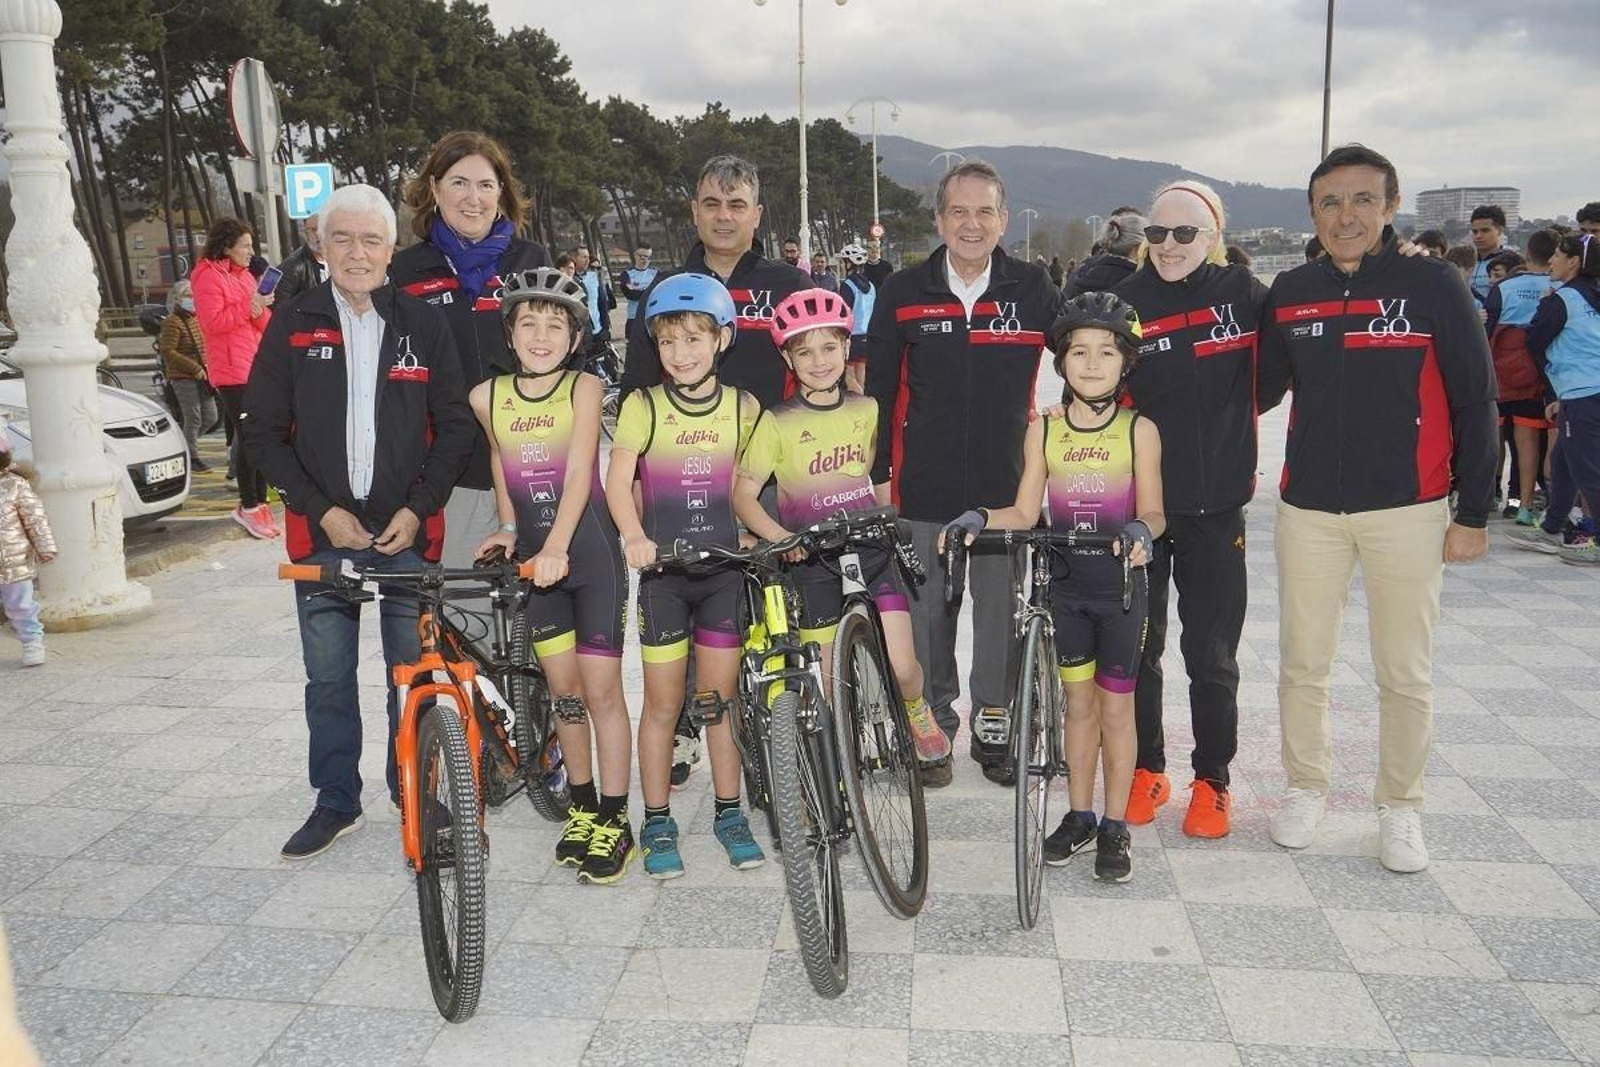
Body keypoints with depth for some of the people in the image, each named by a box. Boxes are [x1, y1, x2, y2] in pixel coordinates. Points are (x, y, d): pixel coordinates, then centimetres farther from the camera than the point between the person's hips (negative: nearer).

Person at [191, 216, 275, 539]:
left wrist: (261, 309, -4)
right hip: (232, 370, -8)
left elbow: (266, 325, 16)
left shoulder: (245, 275, 21)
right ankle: (249, 507, -2)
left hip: (258, 366, 8)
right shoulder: (208, 275, -3)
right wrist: (249, 307, -15)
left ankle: (258, 502, 17)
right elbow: (211, 321, -14)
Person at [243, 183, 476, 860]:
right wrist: (323, 510, -7)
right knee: (328, 676, 8)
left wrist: (417, 507, -7)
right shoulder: (293, 328, 3)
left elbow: (456, 426, 3)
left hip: (408, 530, -1)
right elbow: (263, 430, 3)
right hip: (323, 531, 1)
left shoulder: (425, 326, 3)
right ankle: (336, 803, 23)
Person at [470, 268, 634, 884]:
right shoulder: (487, 398, 2)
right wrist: (508, 528, 4)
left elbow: (579, 474, -18)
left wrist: (557, 546, -30)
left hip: (590, 550, -3)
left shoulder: (584, 389, -8)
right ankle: (583, 807, 25)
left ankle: (614, 820, 10)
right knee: (563, 688, 10)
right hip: (532, 554, 3)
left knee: (601, 690, -1)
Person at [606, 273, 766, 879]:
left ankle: (729, 814, 23)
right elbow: (618, 480, -13)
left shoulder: (743, 408, 4)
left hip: (723, 567, 2)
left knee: (722, 696, 9)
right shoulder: (642, 407, -3)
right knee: (663, 702, 5)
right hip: (663, 569, -2)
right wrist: (635, 538, -29)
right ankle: (657, 823, 18)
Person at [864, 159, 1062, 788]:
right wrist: (878, 473, 2)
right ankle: (934, 724, 24)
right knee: (929, 612, 8)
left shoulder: (1033, 291, 2)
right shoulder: (902, 293, 2)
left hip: (1007, 487, 0)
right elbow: (879, 388, 5)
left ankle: (994, 726, 25)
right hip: (923, 490, 0)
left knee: (1001, 611, 8)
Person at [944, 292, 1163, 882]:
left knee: (1115, 705, 5)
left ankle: (1115, 826, 18)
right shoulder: (1043, 430, 1)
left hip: (1121, 583, -2)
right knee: (1078, 701, 13)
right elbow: (1025, 512, -2)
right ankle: (1080, 815, 26)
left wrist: (1141, 531, -30)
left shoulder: (1139, 430, -4)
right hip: (1067, 582, 2)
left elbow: (1152, 511, -8)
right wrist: (978, 518, -19)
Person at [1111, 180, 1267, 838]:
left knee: (1211, 654, 7)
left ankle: (1213, 779, 24)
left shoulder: (1242, 294, -1)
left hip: (1215, 507, 0)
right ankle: (1146, 769, 27)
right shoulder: (1124, 302, -1)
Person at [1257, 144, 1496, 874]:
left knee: (1405, 672, 7)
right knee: (1303, 664, 10)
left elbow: (1474, 402, -2)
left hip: (1407, 510, -2)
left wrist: (1473, 513, -4)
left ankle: (1399, 807, 25)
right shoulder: (1290, 293, 4)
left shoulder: (1433, 284, -4)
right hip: (1308, 508, 3)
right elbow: (1260, 390, 12)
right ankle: (1306, 787, 30)